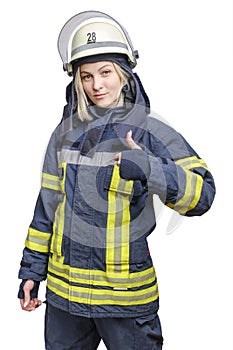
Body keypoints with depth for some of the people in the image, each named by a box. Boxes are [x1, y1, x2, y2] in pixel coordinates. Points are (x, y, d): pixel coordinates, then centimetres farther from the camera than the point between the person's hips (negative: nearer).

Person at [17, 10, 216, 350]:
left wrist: (148, 169, -33)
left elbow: (202, 194, -18)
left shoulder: (151, 132, -9)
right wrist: (32, 269, 12)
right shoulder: (65, 133, 5)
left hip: (125, 297, -4)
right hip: (63, 290, 4)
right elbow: (47, 206, 11)